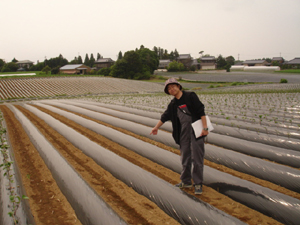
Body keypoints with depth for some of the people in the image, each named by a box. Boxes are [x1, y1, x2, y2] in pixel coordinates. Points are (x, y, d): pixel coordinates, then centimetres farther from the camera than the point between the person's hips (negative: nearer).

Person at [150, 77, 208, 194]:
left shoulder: (190, 96, -8)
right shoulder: (173, 104, 9)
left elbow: (201, 111, -12)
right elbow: (165, 116, 21)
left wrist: (205, 127, -18)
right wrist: (156, 127, 26)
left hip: (196, 131, -6)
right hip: (183, 132, 6)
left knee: (197, 158, -3)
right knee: (185, 158, 11)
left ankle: (198, 184, 6)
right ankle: (186, 181, 24)